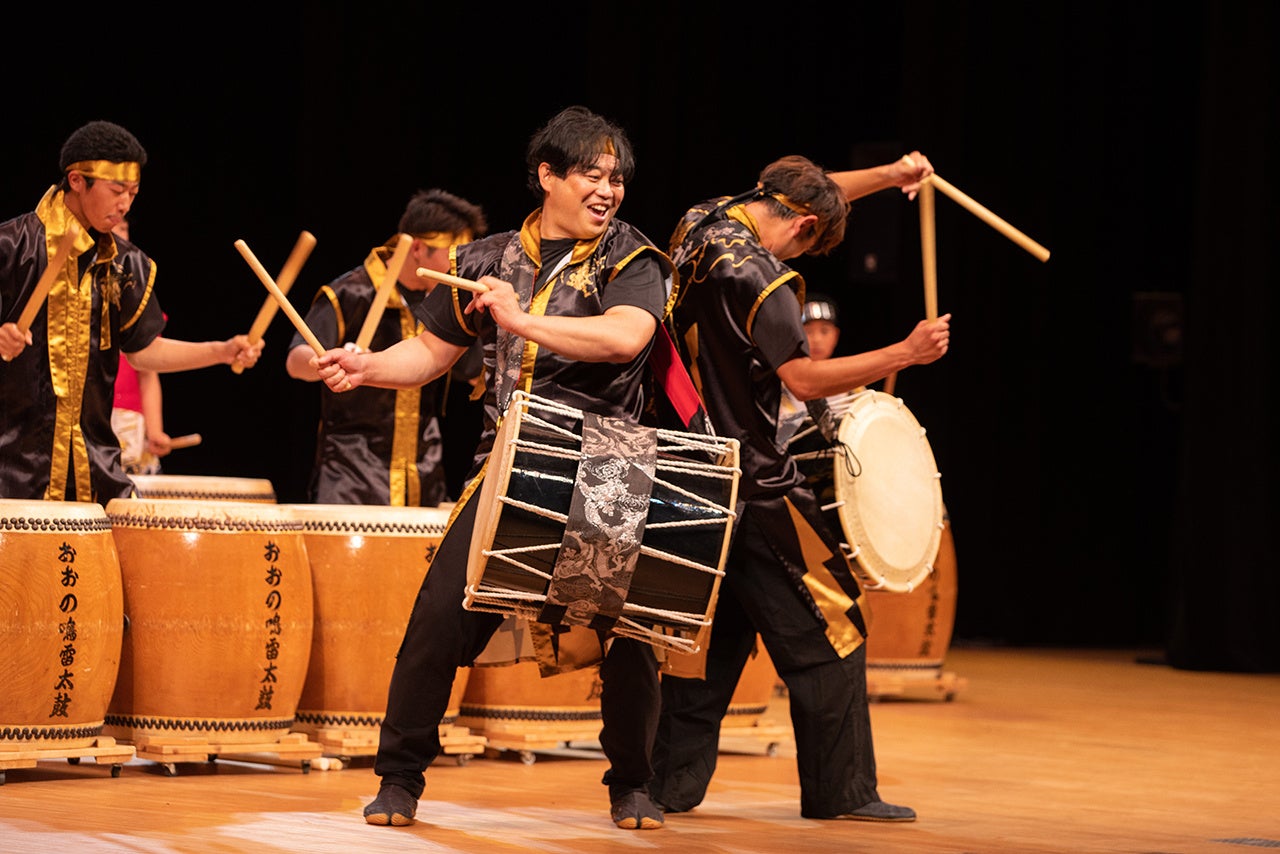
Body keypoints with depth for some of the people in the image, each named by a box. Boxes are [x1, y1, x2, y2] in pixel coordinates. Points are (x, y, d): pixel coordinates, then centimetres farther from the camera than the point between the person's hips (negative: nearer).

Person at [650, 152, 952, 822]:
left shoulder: (700, 224, 7)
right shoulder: (759, 277, -19)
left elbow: (809, 192, 21)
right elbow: (803, 378, -19)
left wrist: (888, 176, 22)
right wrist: (907, 352, -15)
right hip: (752, 484, -9)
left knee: (712, 626, 15)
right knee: (827, 624, 0)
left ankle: (672, 783, 13)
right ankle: (841, 792, 2)